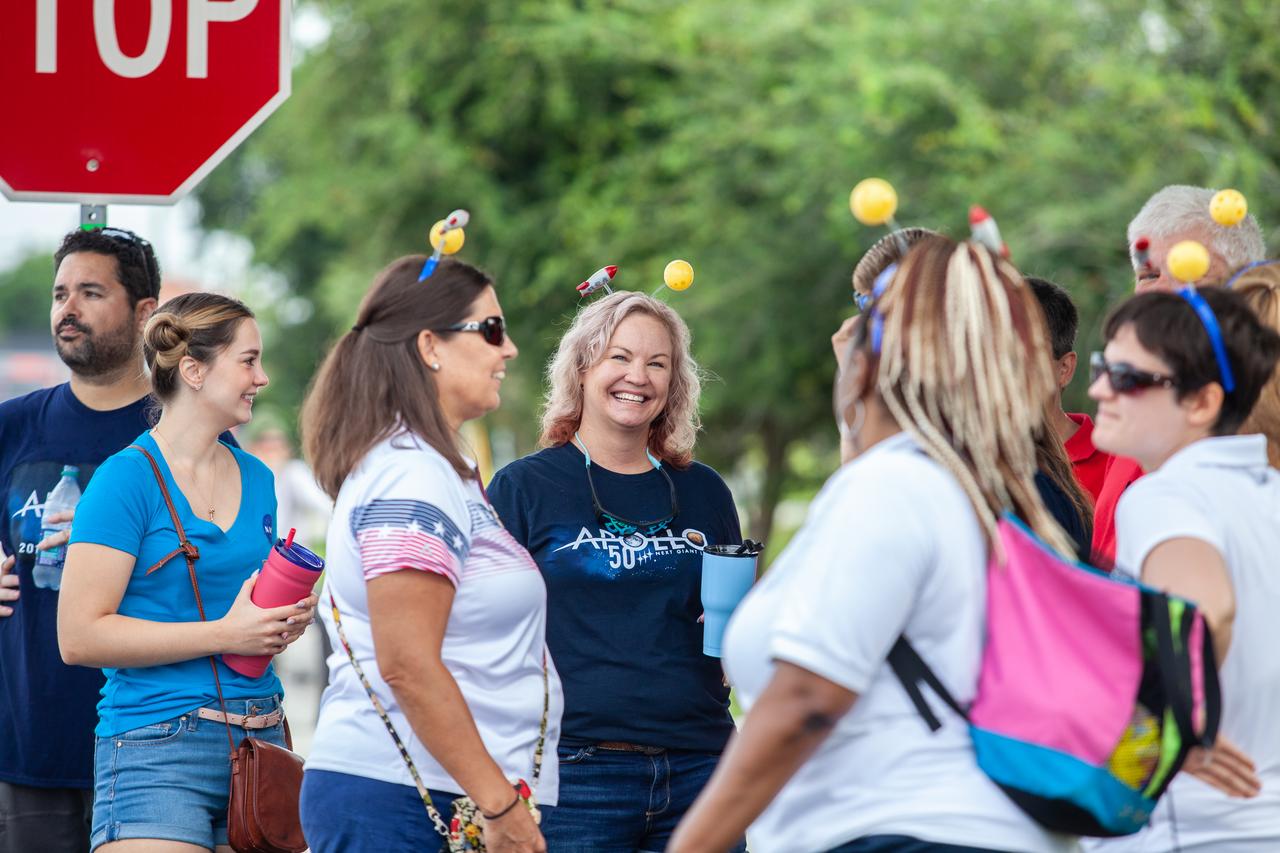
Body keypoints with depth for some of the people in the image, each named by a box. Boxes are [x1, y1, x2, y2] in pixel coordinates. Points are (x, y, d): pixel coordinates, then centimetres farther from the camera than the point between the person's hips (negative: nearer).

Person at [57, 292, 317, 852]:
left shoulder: (254, 478, 15)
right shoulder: (130, 476, -7)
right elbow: (80, 637, -14)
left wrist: (285, 622, 7)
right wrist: (224, 634, -16)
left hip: (259, 741, 7)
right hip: (158, 750, -7)